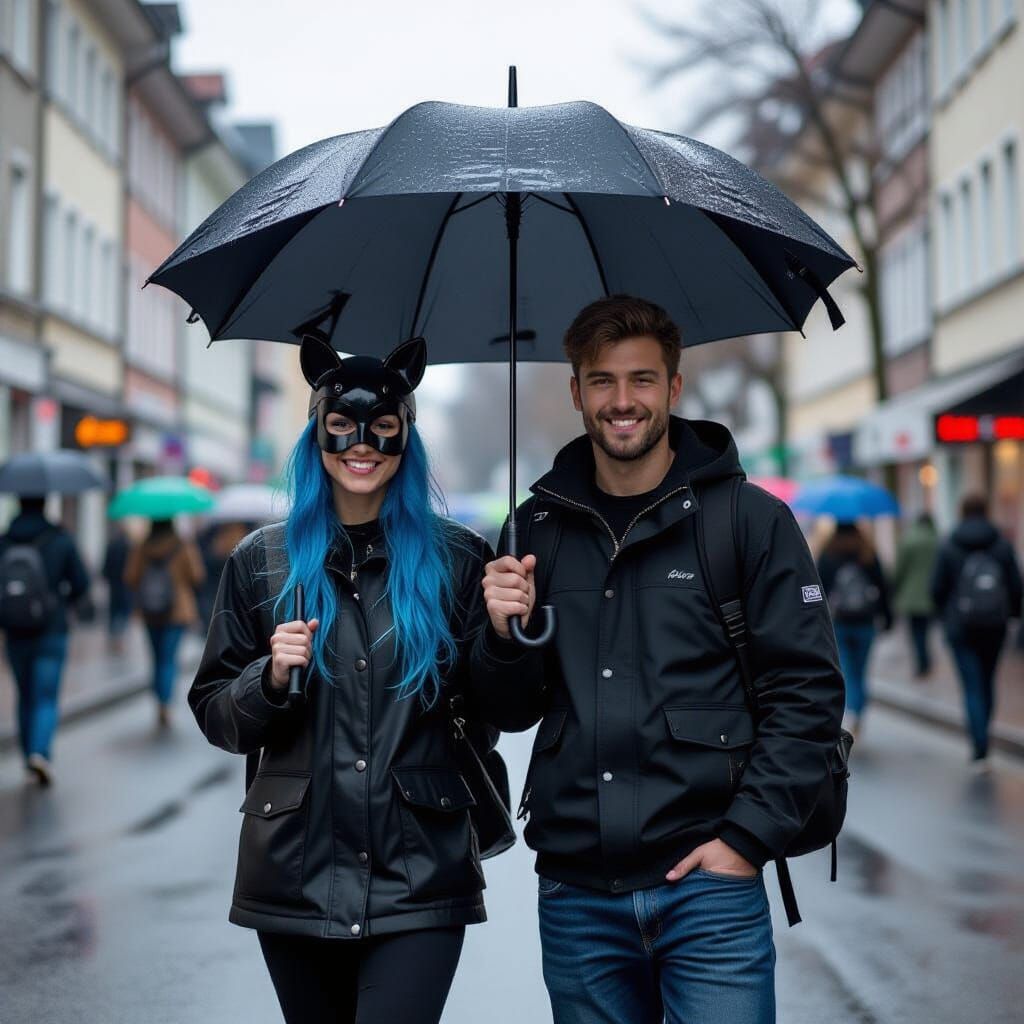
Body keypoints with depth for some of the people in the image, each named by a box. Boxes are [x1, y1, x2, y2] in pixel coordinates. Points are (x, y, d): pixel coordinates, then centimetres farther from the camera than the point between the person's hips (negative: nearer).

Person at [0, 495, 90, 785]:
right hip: (51, 633, -2)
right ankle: (40, 752, -23)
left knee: (26, 698, 17)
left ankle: (29, 758, 24)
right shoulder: (60, 540, -8)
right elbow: (81, 583, -4)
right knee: (46, 700, -2)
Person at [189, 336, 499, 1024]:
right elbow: (216, 718, 8)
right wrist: (272, 677, -12)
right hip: (297, 875, 2)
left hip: (419, 881, -2)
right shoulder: (263, 562, 4)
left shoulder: (456, 558, 1)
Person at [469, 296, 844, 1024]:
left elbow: (809, 694, -3)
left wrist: (748, 838, -10)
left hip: (707, 884, -3)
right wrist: (505, 636, -9)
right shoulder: (538, 529, 8)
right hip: (576, 894, 3)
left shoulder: (753, 519, -1)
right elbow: (509, 713, 11)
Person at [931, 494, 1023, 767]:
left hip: (960, 626, -2)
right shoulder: (1002, 545, -1)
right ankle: (980, 738, 26)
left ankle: (981, 750, -12)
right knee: (987, 682, 17)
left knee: (973, 687, -2)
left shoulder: (948, 547, -5)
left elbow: (937, 588, -3)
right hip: (994, 624, 2)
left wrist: (945, 615, 14)